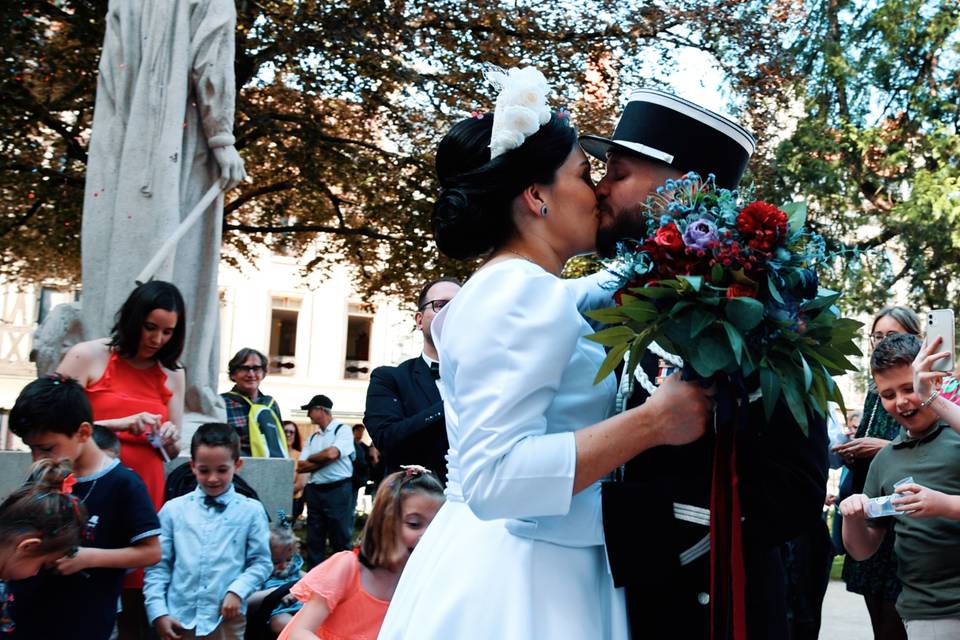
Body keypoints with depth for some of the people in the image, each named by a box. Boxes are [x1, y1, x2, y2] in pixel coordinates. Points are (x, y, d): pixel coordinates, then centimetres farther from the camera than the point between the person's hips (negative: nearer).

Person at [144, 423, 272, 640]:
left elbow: (261, 562, 2)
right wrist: (158, 612, -4)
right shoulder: (173, 509, 3)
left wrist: (238, 591, -13)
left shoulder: (251, 511, 0)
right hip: (179, 618, 1)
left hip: (226, 618, -1)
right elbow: (158, 565, 3)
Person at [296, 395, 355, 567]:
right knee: (314, 540, 11)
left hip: (338, 490, -7)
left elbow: (332, 453, -19)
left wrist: (311, 459, -2)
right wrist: (323, 460, -8)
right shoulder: (312, 437, 16)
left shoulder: (342, 430, -3)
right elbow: (300, 467, 8)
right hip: (315, 491, 7)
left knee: (340, 539, -2)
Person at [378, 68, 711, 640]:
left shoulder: (499, 288, 11)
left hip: (495, 564, 10)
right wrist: (653, 421, -25)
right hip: (521, 577, -10)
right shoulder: (528, 292, -19)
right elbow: (494, 477, -29)